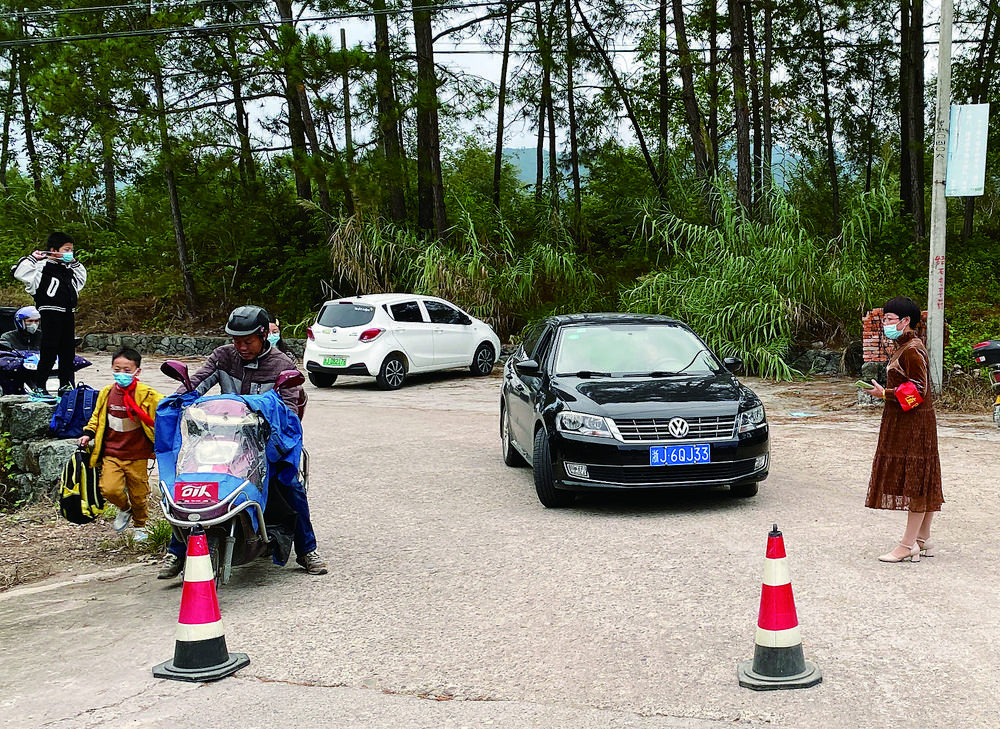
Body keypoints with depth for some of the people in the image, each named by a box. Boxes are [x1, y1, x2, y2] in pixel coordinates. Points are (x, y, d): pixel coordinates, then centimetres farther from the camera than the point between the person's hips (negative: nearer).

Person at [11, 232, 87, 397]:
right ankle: (39, 387, 3)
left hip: (68, 315, 7)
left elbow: (82, 276, 36)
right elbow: (18, 272, -18)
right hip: (51, 314, -7)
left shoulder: (69, 269, 16)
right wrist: (33, 258, -13)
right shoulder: (42, 267, -7)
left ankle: (66, 386, 17)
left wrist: (74, 262, 22)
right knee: (49, 352, -6)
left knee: (68, 352, 9)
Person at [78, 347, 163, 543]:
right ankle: (124, 509, 20)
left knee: (138, 494, 7)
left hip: (137, 455, -2)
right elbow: (97, 417, 19)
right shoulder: (106, 393, 5)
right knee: (109, 489, -15)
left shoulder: (145, 394, -7)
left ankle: (140, 525, 35)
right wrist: (88, 434, 8)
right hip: (112, 453, 2)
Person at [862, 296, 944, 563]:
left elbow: (919, 390, -20)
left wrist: (885, 393, -17)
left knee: (914, 482, -6)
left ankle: (908, 546, -3)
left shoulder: (912, 350, -16)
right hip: (904, 423, 10)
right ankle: (922, 540, 19)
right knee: (920, 483, 13)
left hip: (914, 424, -10)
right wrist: (884, 392, 13)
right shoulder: (904, 347, 15)